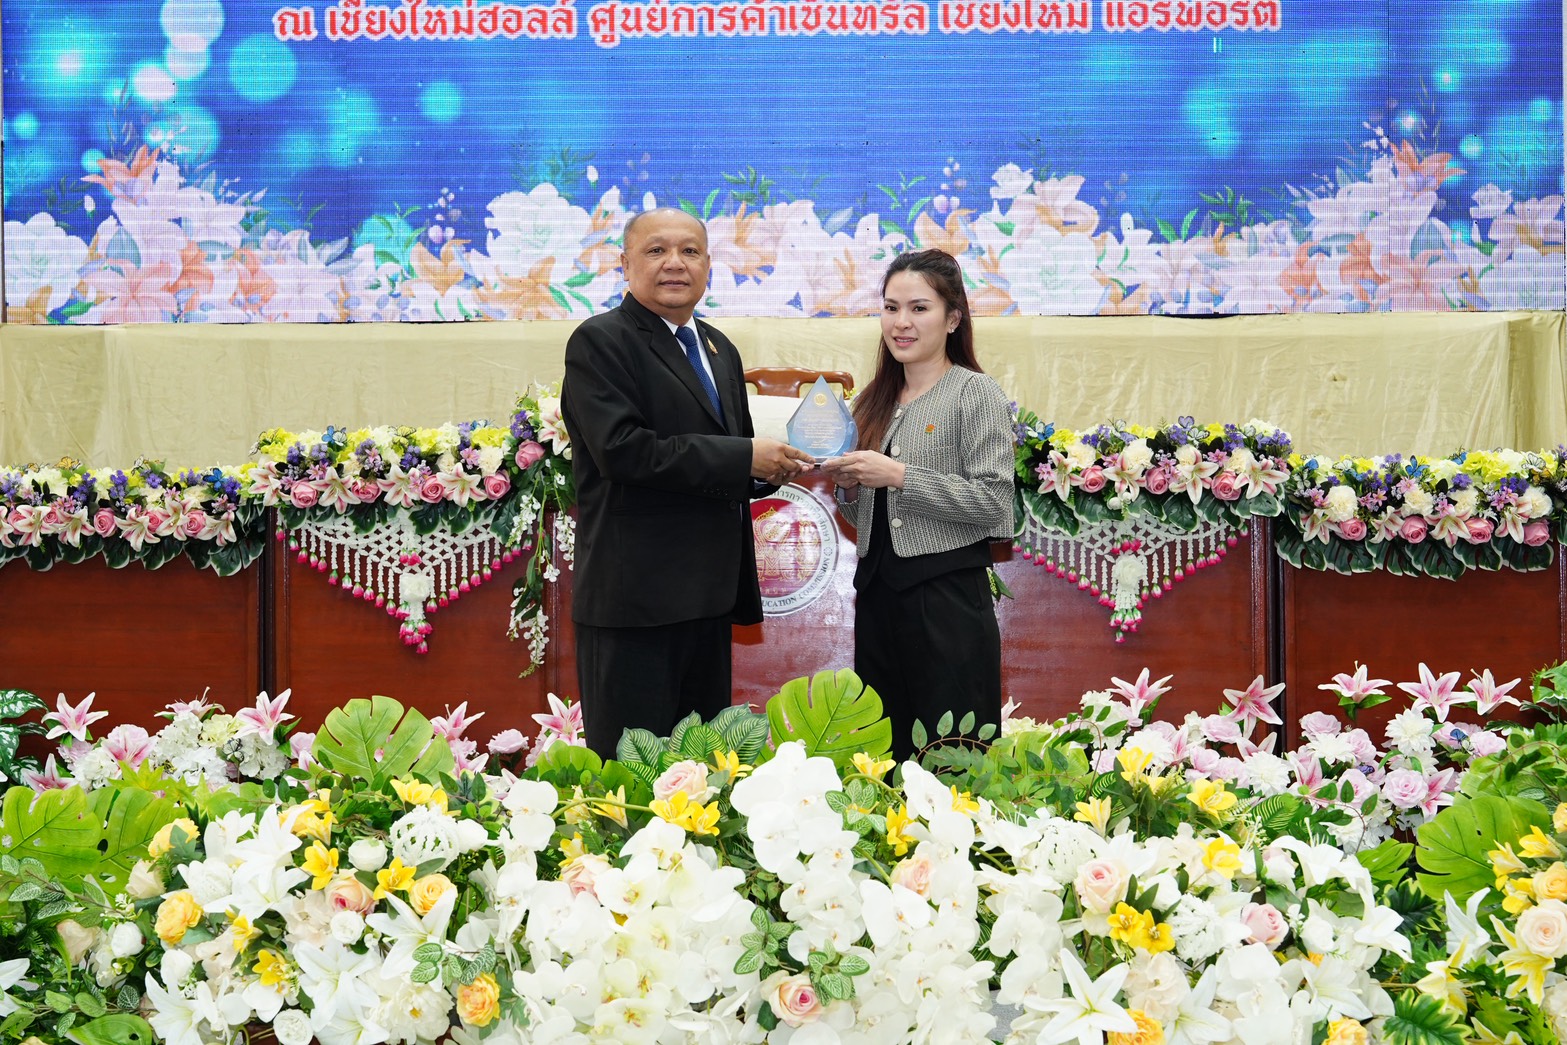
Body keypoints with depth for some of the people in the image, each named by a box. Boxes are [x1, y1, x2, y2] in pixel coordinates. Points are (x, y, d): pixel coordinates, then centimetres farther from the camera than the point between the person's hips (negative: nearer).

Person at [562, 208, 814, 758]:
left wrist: (770, 465, 1)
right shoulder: (599, 342, -7)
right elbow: (623, 450, -21)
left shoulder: (720, 351, 18)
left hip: (707, 596, 8)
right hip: (634, 599, -8)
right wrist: (743, 458, -18)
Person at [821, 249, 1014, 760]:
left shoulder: (975, 393, -4)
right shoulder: (874, 402, 15)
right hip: (878, 597, 6)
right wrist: (848, 488, 0)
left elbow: (994, 502, -14)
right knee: (883, 752, 10)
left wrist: (900, 476, -16)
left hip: (948, 598, -6)